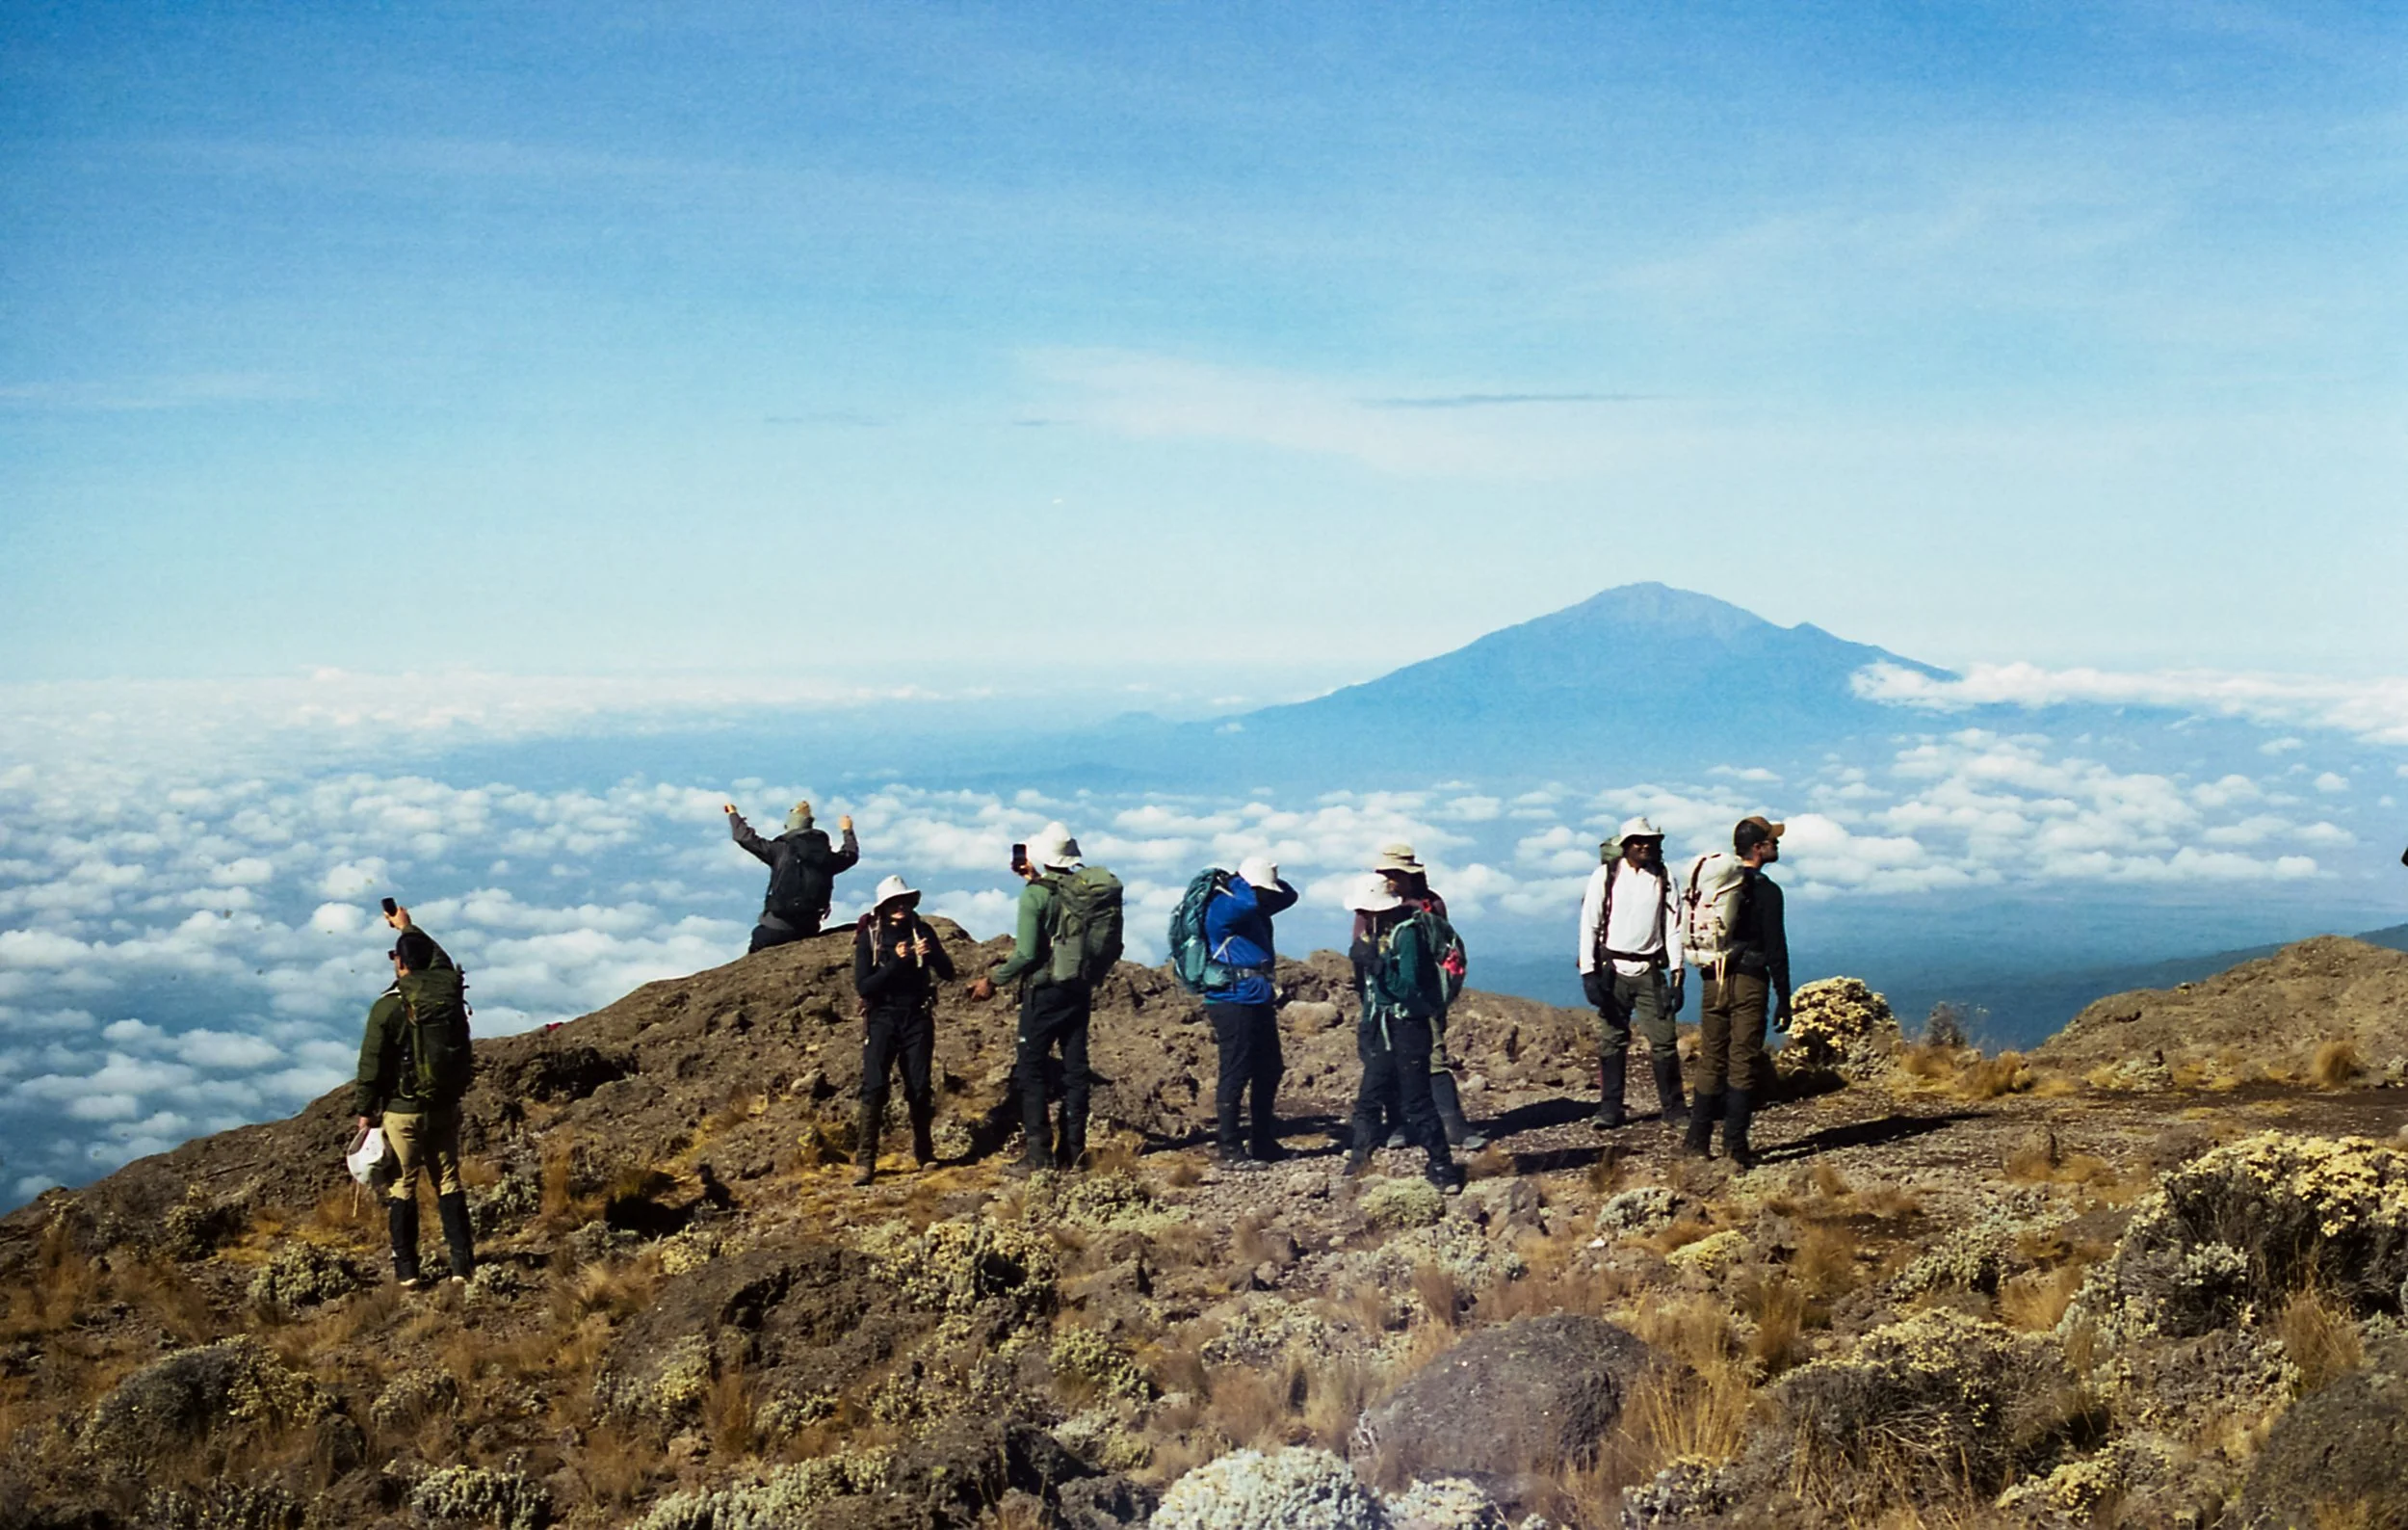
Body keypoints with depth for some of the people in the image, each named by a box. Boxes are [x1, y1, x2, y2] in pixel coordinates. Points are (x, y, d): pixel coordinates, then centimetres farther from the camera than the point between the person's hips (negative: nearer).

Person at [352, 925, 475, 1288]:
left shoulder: (388, 1006, -14)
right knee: (448, 1181, 11)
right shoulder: (449, 992, -2)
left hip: (402, 1111, -4)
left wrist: (365, 1111, 1)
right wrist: (409, 928, 36)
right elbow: (440, 960, 22)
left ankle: (407, 1270, 7)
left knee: (402, 1187, 6)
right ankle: (462, 1263, 7)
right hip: (446, 1108, 4)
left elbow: (371, 1064, -10)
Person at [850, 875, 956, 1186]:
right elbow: (862, 986, -12)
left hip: (917, 1017, 2)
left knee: (919, 1089, 4)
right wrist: (896, 961, -22)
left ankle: (924, 1153, 20)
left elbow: (948, 973, 2)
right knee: (874, 1088, -11)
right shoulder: (869, 936, -4)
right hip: (882, 1018, -2)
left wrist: (930, 954, -18)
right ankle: (865, 1161, -10)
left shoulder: (922, 930, 3)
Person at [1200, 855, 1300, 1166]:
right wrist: (1237, 883, -10)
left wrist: (1267, 882, 7)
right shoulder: (1223, 908, -13)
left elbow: (1288, 896, 22)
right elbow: (1249, 901, -30)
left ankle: (1264, 1143, 23)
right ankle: (1230, 1149, -1)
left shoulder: (1255, 909, 16)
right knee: (1235, 1074, -6)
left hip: (1259, 1001, 10)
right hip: (1233, 1001, -10)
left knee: (1269, 1071, 14)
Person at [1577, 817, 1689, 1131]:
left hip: (1650, 971, 1)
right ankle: (1609, 1108, 10)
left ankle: (1674, 1106, 7)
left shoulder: (1663, 878, 3)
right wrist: (1588, 973, -7)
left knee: (1663, 1040, -3)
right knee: (1611, 1040, 2)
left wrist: (1677, 975, -1)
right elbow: (1589, 925, -1)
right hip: (1613, 970, -1)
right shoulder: (1605, 876, -2)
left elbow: (1673, 928, 5)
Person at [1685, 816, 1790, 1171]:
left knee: (1711, 1061, 11)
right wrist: (1783, 999, -6)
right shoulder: (1765, 891, -9)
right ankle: (1735, 1143, -3)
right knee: (1743, 1064, -2)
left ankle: (1698, 1139, 12)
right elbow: (1776, 949, -10)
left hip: (1714, 981, 5)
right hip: (1749, 982, -5)